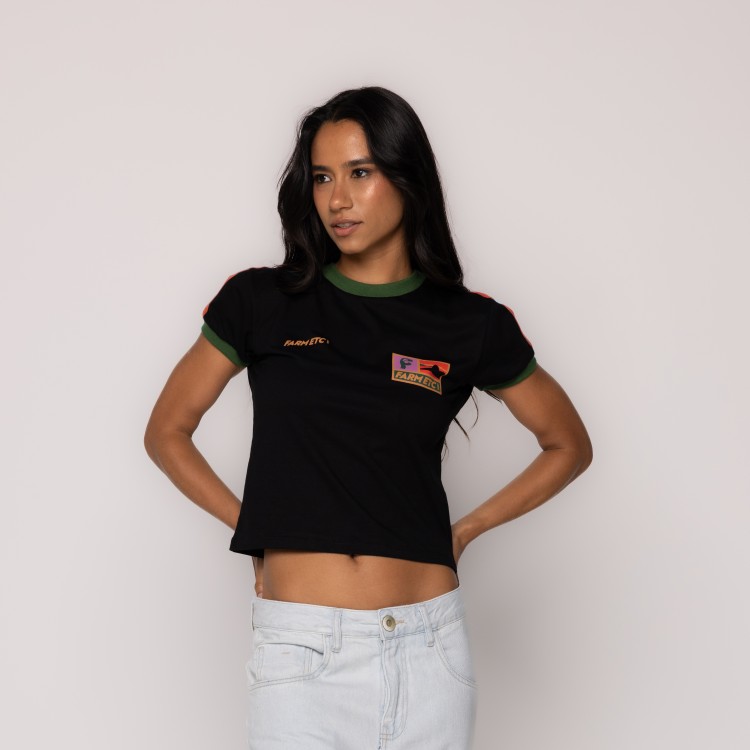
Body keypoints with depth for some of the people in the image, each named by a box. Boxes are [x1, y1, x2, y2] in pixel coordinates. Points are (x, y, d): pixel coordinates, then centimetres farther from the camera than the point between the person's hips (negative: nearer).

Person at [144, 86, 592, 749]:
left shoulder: (471, 325, 2)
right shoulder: (261, 303, 1)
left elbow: (569, 445, 15)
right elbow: (166, 432, 11)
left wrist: (468, 528, 8)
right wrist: (253, 525, 4)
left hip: (427, 646, 1)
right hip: (300, 646, -1)